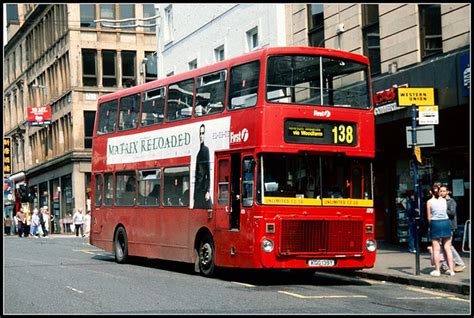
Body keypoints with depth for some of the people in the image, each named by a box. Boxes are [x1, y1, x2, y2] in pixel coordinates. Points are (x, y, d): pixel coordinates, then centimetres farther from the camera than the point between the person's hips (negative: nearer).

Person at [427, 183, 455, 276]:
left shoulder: (429, 202, -3)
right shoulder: (444, 200, 5)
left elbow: (429, 217, -1)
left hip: (435, 223, -3)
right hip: (446, 222, 3)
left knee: (436, 249, 1)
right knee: (447, 248, 7)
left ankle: (437, 270, 2)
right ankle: (451, 270, 8)